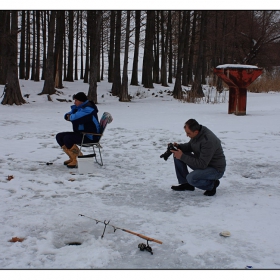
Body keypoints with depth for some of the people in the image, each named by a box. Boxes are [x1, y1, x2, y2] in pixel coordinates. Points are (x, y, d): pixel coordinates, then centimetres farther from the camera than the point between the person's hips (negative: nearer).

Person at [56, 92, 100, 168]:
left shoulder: (88, 109, -20)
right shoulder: (78, 107, 14)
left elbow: (76, 117, -32)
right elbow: (68, 115, 15)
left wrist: (70, 117, -9)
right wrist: (67, 116, -10)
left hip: (89, 136, -11)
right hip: (80, 133, 11)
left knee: (67, 139, -28)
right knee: (59, 136, 6)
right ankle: (72, 158, 8)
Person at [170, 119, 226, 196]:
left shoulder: (208, 141, -33)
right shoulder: (197, 134, -6)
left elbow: (202, 165, -31)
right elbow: (189, 146, 14)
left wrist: (182, 157, -30)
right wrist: (178, 146, -7)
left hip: (216, 169, -9)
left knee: (191, 178, -32)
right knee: (177, 156, -2)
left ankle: (212, 184, -3)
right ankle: (185, 184, 8)